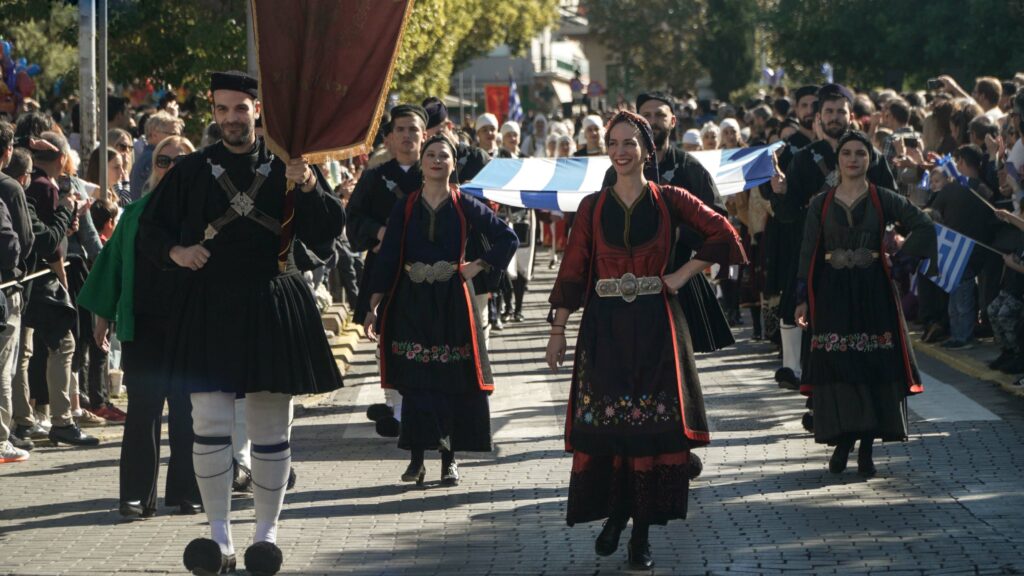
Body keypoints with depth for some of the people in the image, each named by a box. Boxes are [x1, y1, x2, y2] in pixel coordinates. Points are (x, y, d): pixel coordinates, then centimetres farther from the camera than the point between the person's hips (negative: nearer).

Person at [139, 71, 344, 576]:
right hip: (207, 307, 0)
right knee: (210, 423, -5)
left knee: (271, 426, 5)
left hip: (272, 307, 0)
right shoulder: (192, 170, 6)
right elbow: (150, 230, 11)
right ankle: (219, 534, 3)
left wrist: (308, 187, -21)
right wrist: (174, 252, -10)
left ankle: (267, 530, 16)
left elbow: (328, 231, -4)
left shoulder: (285, 166, 5)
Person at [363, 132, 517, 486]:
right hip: (412, 303, 1)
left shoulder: (465, 207, 3)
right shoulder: (405, 208, 5)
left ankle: (449, 458, 7)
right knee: (414, 382, -3)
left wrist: (478, 266, -4)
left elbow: (508, 239, 7)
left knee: (453, 381, -1)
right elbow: (387, 258, 1)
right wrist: (373, 307, -6)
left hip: (452, 302, -1)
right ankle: (416, 459, 3)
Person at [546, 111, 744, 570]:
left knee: (653, 428, -3)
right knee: (604, 425, -2)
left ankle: (643, 531, 3)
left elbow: (722, 234, 4)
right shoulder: (592, 206, 6)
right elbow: (573, 270, 4)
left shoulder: (668, 200, 3)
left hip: (655, 326, -1)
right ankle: (614, 513, 17)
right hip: (605, 328, 1)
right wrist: (557, 330, 0)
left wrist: (685, 273, -4)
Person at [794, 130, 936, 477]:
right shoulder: (821, 204, 6)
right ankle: (842, 441, 3)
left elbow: (924, 226, 3)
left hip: (873, 292, 0)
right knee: (835, 366, -5)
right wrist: (802, 299, -4)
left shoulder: (883, 200, 3)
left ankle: (867, 446, 2)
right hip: (832, 294, 1)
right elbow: (808, 253, 4)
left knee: (874, 366, -3)